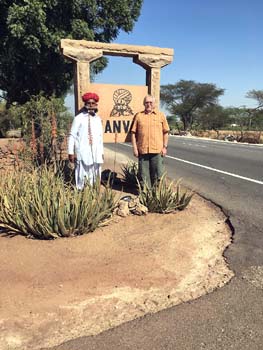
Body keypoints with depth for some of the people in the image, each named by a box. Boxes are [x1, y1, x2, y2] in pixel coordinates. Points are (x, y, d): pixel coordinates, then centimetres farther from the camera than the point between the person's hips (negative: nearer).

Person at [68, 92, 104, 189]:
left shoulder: (98, 119, 13)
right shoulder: (79, 118, -3)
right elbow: (72, 136, -3)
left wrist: (101, 152, 16)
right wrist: (71, 152, -6)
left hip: (96, 153, 5)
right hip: (83, 152, -5)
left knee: (95, 176, 9)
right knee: (82, 175, -6)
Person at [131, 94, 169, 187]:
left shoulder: (161, 115, 8)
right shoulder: (138, 116, 6)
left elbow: (165, 132, 8)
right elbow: (133, 133, 5)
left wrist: (165, 147, 1)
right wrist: (135, 148, -2)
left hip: (157, 150, 0)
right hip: (142, 150, 0)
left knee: (157, 174, 4)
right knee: (144, 175, 7)